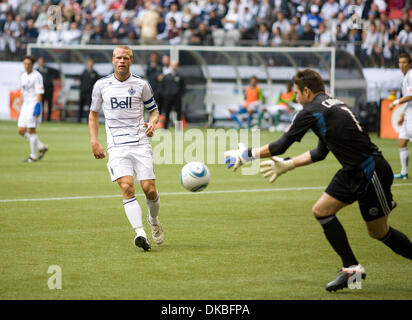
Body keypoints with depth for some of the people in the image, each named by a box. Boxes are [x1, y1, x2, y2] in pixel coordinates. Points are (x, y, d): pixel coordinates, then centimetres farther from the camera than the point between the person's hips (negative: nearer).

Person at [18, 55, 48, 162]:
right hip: (25, 105, 8)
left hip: (34, 105, -8)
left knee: (31, 130, -8)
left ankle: (33, 156, 1)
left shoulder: (36, 76, -9)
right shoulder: (23, 76, 15)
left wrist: (37, 107, -22)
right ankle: (41, 147, 17)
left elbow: (39, 93, -14)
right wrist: (20, 108, 21)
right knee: (21, 130, 3)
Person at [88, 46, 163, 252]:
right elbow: (93, 114, 17)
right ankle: (139, 232, -26)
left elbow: (153, 110, 17)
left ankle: (154, 220, 26)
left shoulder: (141, 85, 5)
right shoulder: (101, 85, 7)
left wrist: (152, 123, -7)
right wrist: (94, 142, 6)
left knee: (149, 189, -6)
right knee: (127, 187, -19)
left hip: (140, 143, 0)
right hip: (116, 146, 0)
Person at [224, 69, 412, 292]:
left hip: (371, 171, -9)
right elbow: (320, 153, 22)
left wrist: (246, 154, 2)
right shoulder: (332, 105, 15)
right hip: (352, 173, 9)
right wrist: (287, 165, 27)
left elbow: (280, 146, -10)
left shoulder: (312, 112, -13)